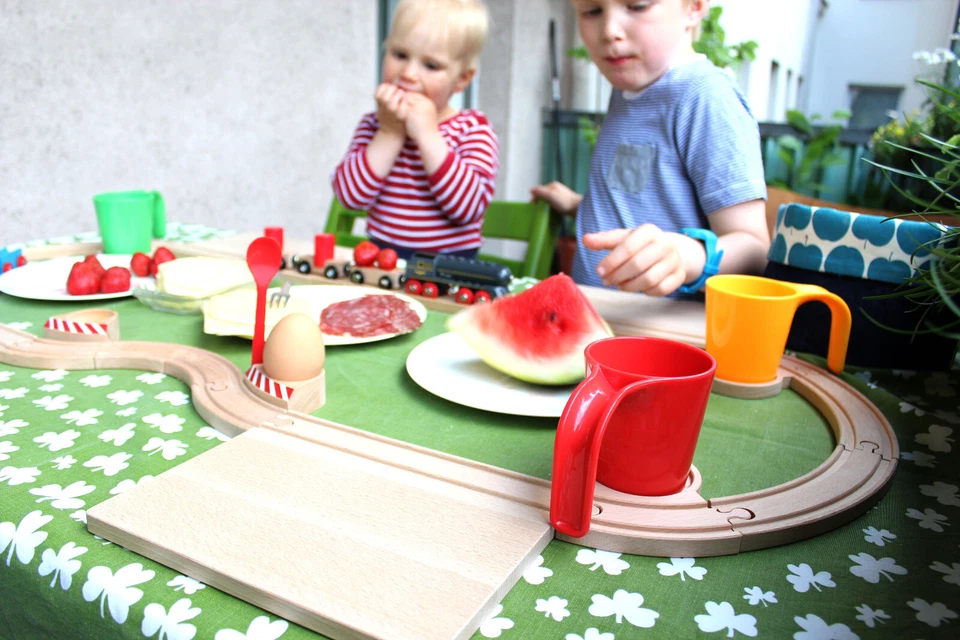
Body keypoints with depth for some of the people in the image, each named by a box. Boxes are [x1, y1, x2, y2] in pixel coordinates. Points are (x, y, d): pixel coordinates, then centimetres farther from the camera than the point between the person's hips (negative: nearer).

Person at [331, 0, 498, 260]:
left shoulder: (473, 128, -2)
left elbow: (470, 206, -17)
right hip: (381, 261, 1)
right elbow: (350, 195, -5)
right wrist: (389, 134, -11)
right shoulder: (374, 125, 8)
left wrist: (427, 135, -17)